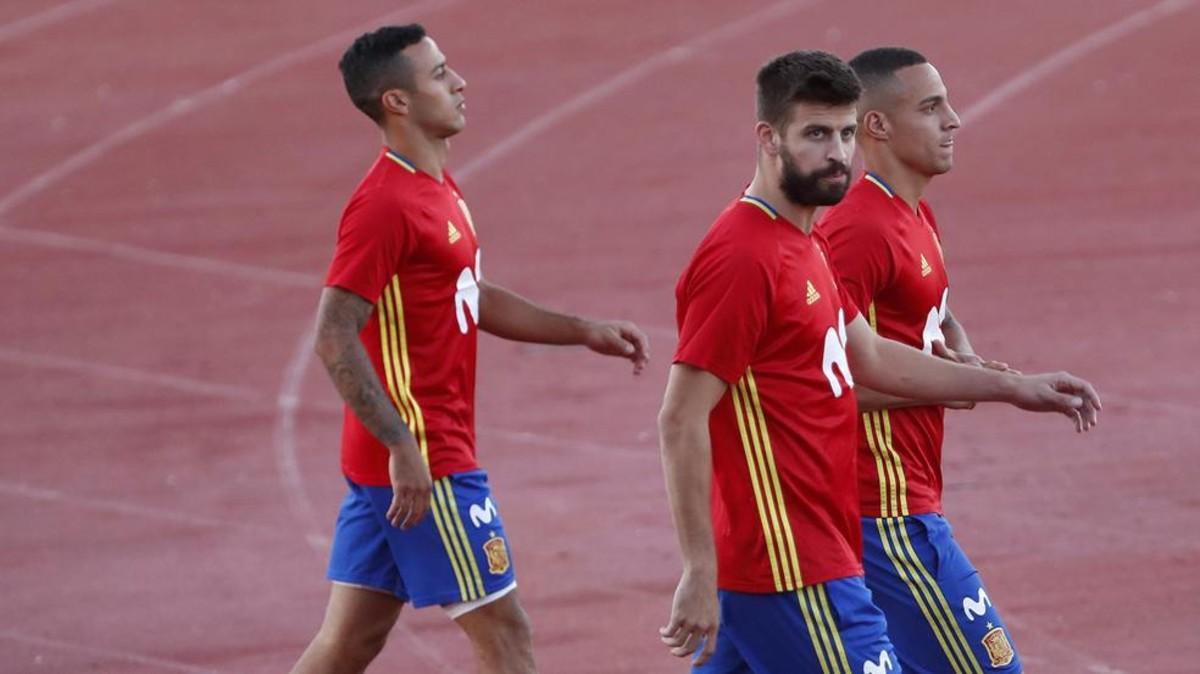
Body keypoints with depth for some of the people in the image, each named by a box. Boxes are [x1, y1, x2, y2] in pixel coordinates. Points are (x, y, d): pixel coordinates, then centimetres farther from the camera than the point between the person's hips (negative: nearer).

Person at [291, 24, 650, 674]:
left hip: (401, 458, 10)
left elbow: (470, 299, 26)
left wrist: (583, 331, 20)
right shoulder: (385, 205, -18)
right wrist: (403, 447, -26)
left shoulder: (436, 188, 13)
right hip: (424, 463, -10)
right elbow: (335, 339, -22)